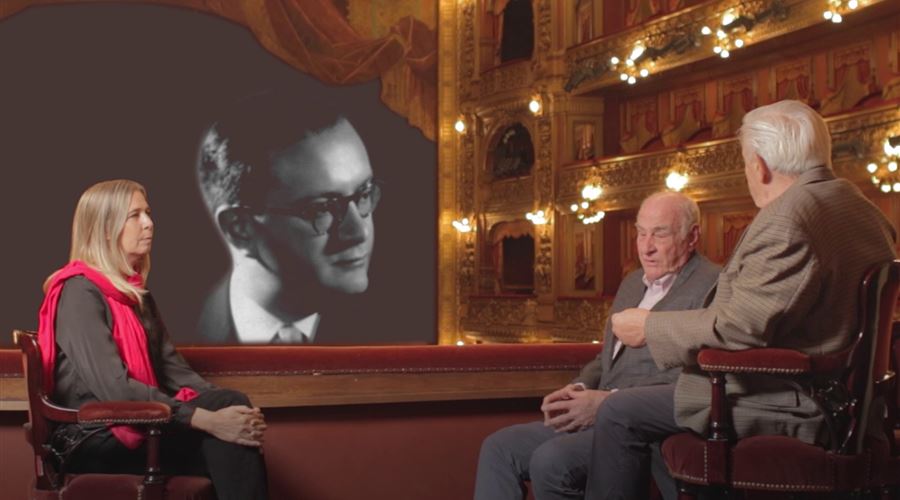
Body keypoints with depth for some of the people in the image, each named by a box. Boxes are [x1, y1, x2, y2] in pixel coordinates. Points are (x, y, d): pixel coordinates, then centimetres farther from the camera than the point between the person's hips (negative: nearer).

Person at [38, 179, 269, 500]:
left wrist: (223, 407, -9)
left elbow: (171, 367, 11)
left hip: (139, 424, 7)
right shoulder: (80, 292, -12)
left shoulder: (135, 290, 15)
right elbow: (113, 388, -24)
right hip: (97, 441, -7)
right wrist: (206, 418, -30)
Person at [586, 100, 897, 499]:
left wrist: (650, 328, -11)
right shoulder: (866, 211, 8)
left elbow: (737, 327, -25)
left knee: (619, 415, -5)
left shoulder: (785, 220, -23)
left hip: (786, 405, -10)